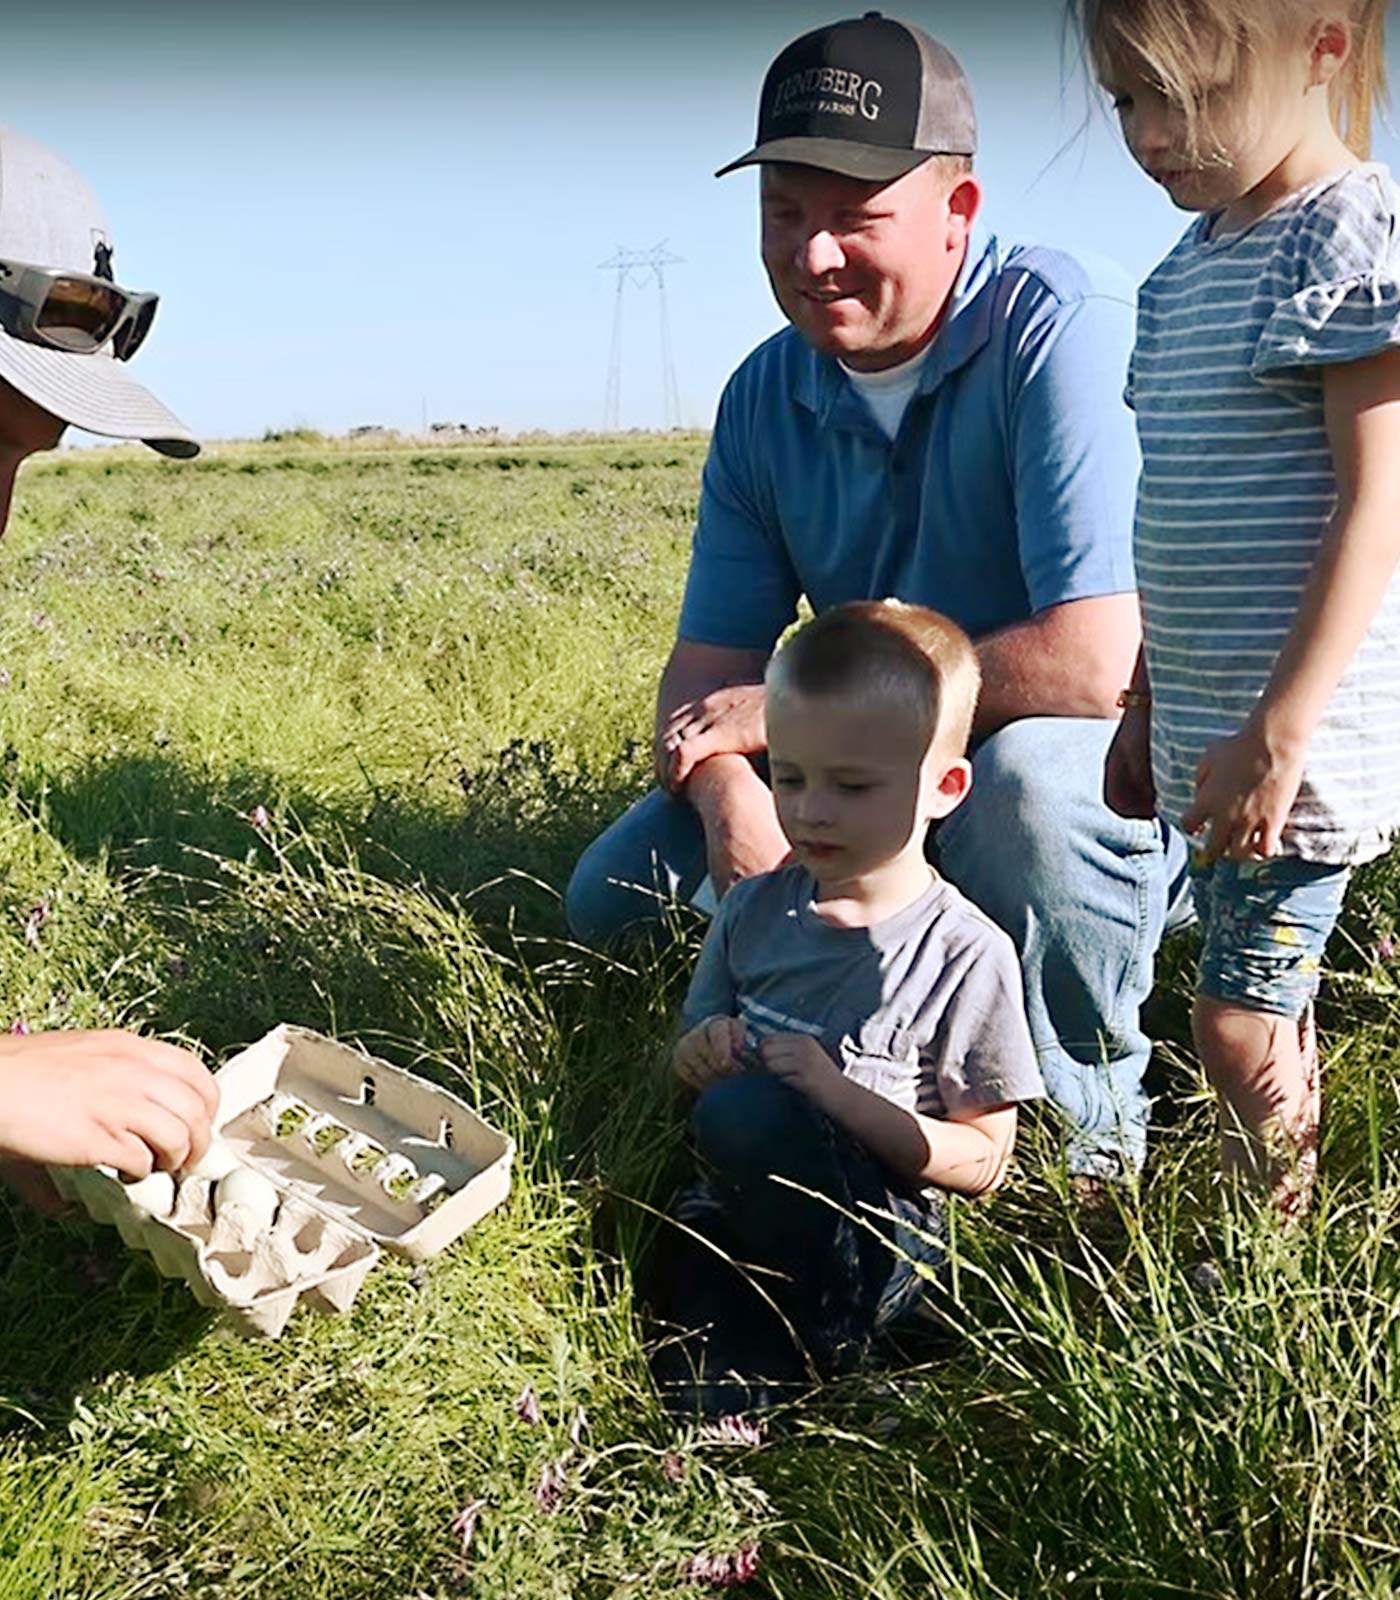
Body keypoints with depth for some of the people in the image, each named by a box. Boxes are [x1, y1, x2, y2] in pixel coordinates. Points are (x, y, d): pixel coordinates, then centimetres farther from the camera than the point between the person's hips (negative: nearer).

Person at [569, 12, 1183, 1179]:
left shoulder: (1058, 333, -24)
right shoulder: (763, 401, -2)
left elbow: (1096, 663, -33)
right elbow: (712, 661, -2)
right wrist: (728, 786, -27)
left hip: (1096, 751, -5)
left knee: (1026, 776, -40)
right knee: (612, 898, -2)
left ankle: (1092, 1121, -12)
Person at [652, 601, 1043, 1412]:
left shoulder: (966, 955, -8)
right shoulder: (754, 909, 6)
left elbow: (984, 1161, -6)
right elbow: (689, 1067, 18)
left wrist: (838, 1094, -19)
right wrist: (705, 1056, -6)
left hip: (871, 1241, -3)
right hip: (737, 1217, 4)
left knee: (746, 1114, -32)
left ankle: (818, 1343, -13)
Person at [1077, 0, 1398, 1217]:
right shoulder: (1188, 270, 13)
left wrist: (1281, 730, -21)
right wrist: (1149, 709, 20)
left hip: (1302, 735, -8)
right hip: (1208, 737, 8)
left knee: (1240, 1017, -4)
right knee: (1267, 1011, 15)